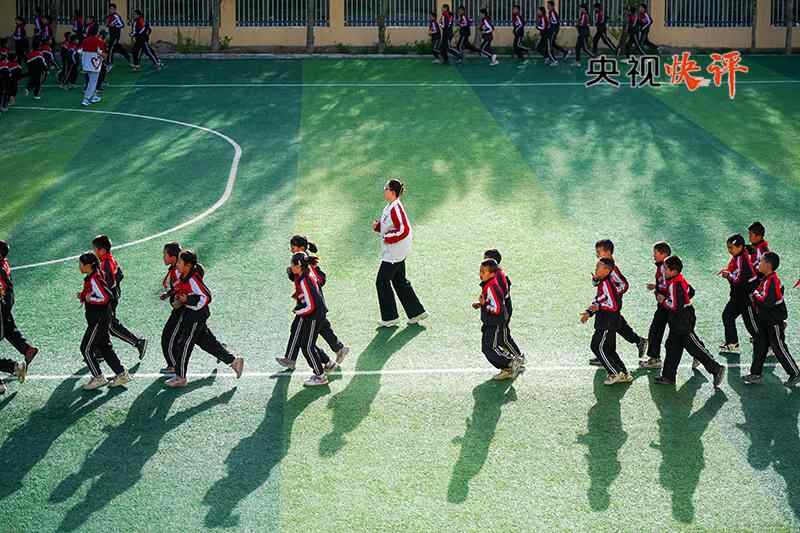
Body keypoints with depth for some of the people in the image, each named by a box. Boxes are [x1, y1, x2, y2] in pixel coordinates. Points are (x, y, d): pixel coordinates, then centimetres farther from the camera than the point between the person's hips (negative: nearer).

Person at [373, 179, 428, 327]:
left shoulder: (395, 208, -23)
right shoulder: (390, 207, 8)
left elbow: (403, 230, -28)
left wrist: (387, 238, -20)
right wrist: (378, 226, 4)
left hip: (393, 253, -10)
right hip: (396, 252, 10)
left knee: (382, 282, 0)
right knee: (400, 282, 17)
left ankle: (390, 318, 9)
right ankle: (416, 312, 23)